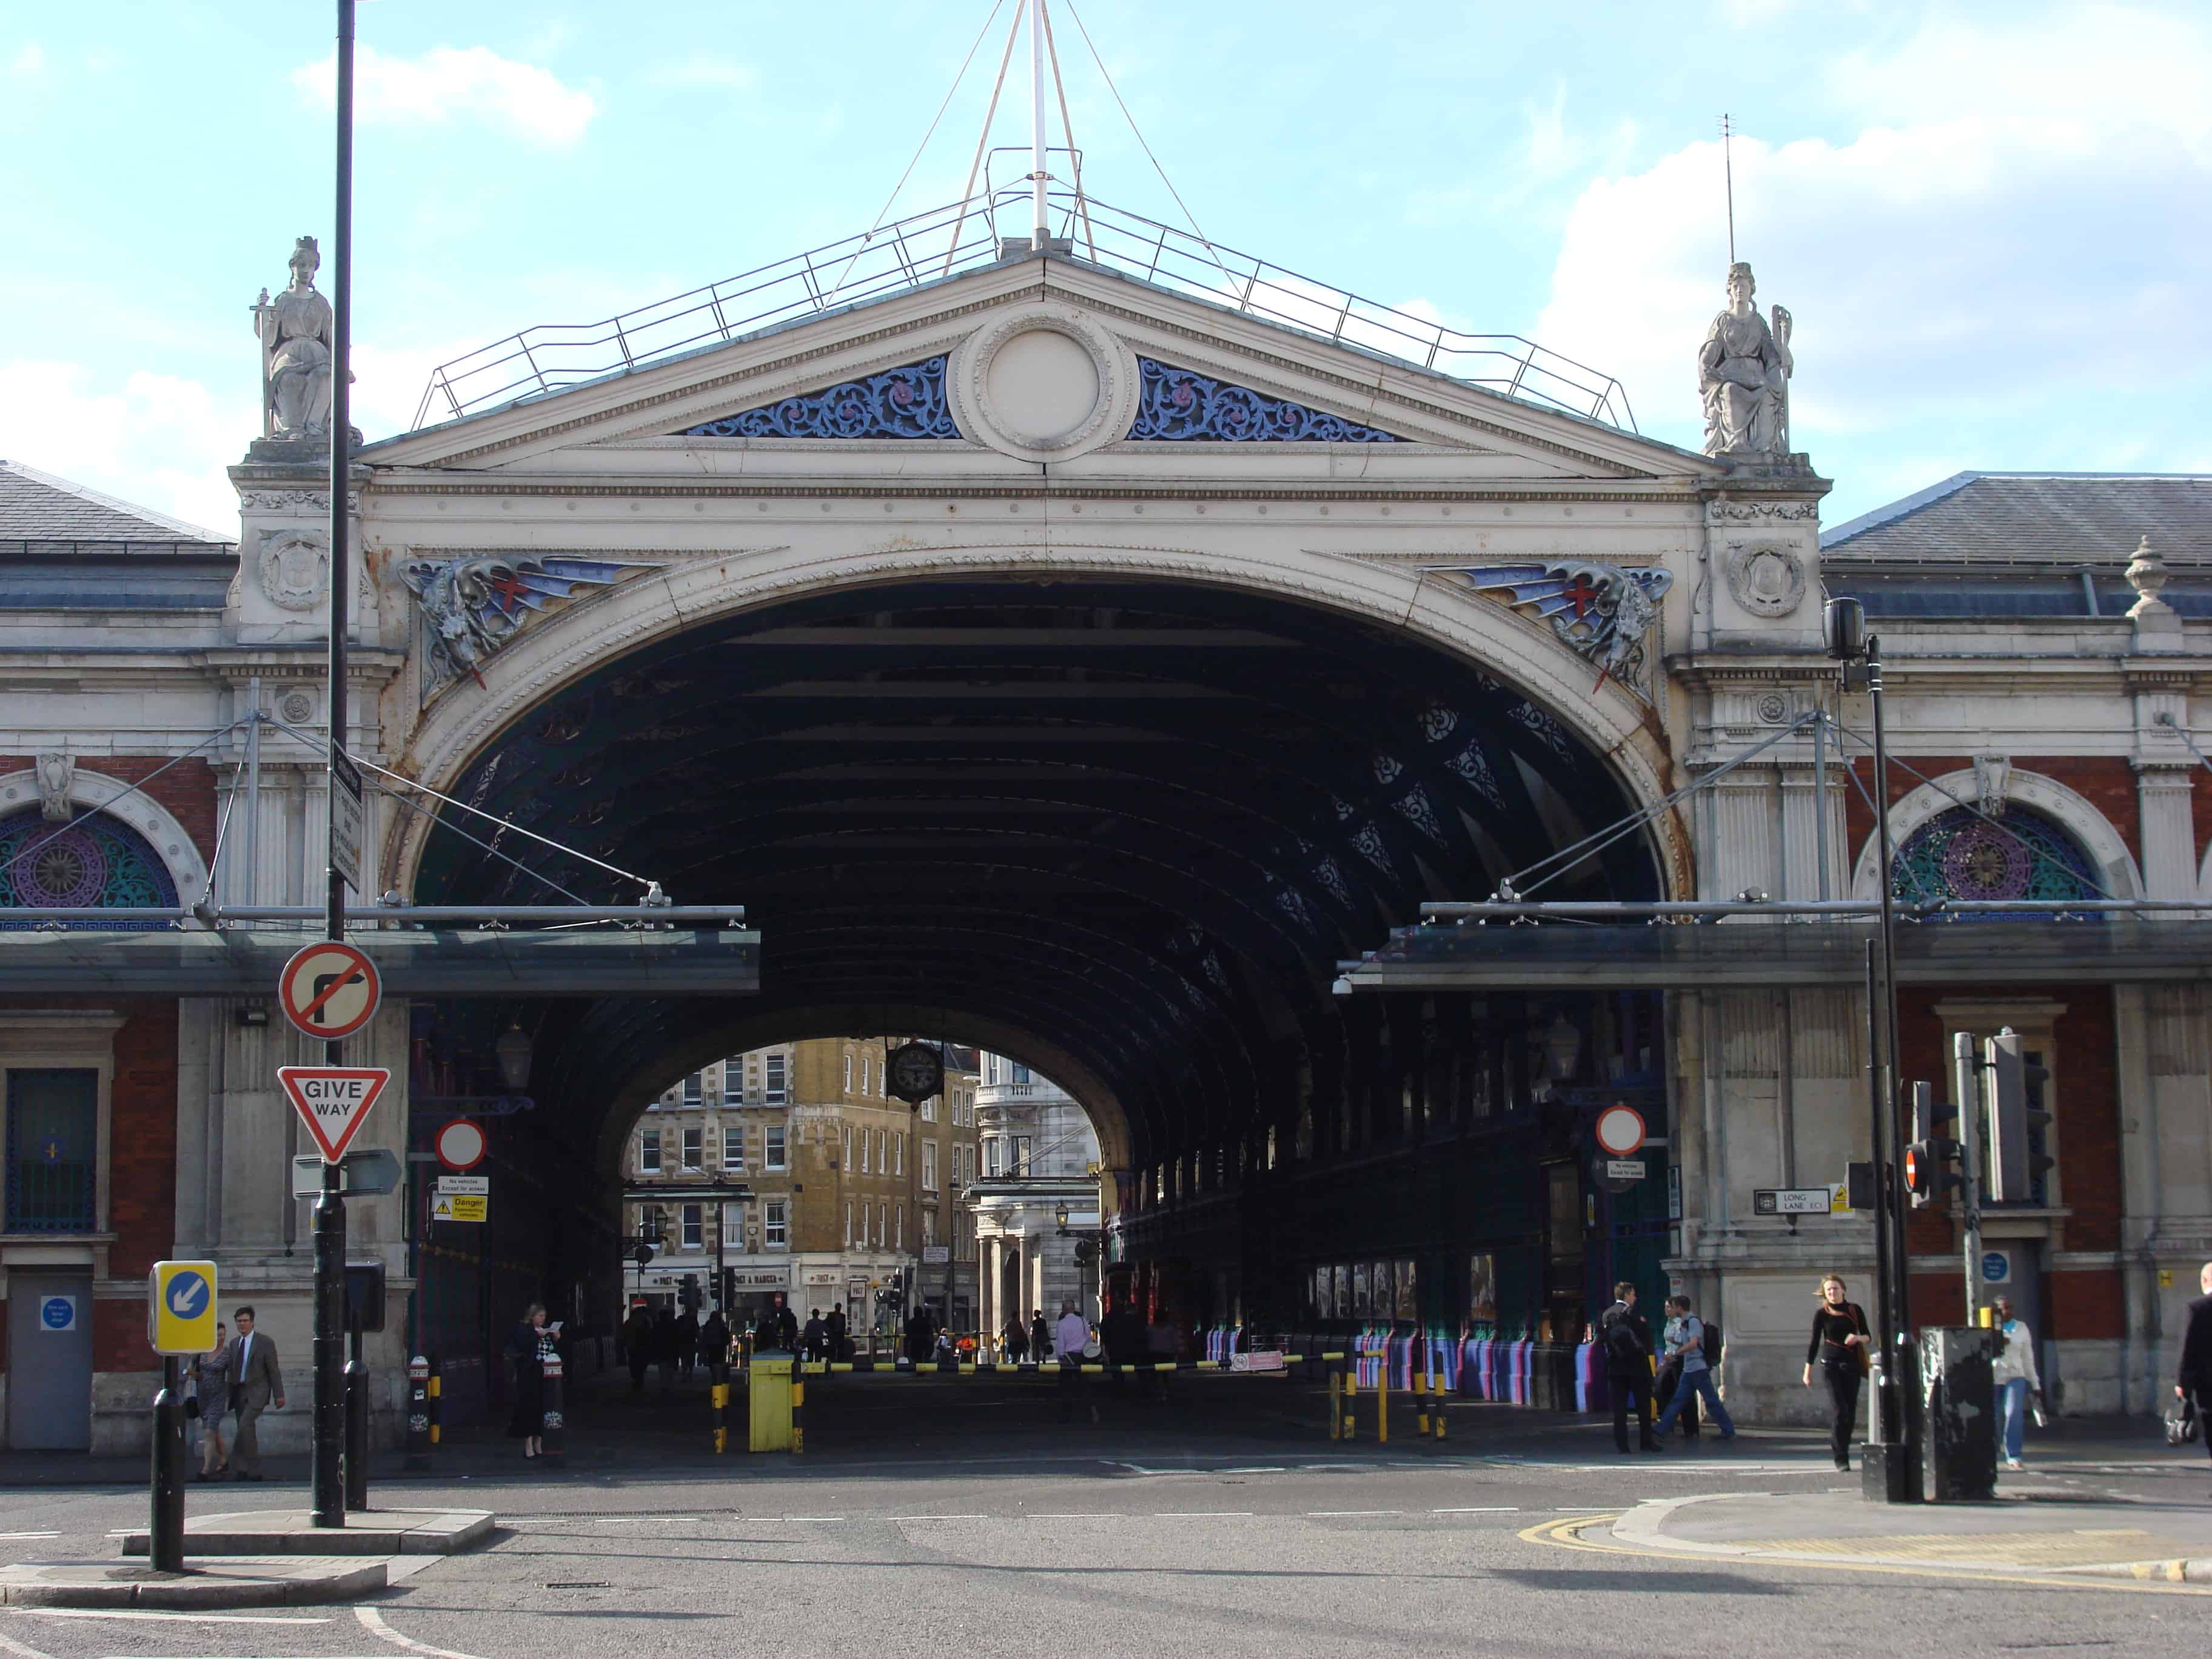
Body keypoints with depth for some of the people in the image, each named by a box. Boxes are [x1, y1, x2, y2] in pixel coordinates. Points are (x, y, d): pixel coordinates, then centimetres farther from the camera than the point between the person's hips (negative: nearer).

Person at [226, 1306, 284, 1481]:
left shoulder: (265, 1342, -3)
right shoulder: (234, 1343, 14)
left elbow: (274, 1370, -3)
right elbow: (233, 1370, 18)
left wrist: (279, 1395, -5)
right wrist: (230, 1393, 14)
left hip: (257, 1391, -6)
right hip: (239, 1392, 6)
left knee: (245, 1424, -22)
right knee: (247, 1431, 5)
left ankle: (244, 1468, -18)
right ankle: (253, 1471, 8)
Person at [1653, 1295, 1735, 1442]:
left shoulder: (1693, 1321, -14)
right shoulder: (1684, 1323, 15)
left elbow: (1693, 1343, -25)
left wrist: (1675, 1353, -18)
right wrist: (1675, 1342, 10)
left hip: (1699, 1368, -9)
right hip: (1689, 1368, 9)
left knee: (1711, 1401, -4)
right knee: (1678, 1400, 9)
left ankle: (1729, 1431, 1)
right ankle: (1661, 1428, 9)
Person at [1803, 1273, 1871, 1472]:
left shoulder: (1855, 1310, 7)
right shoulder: (1822, 1313, 2)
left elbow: (1867, 1336, 11)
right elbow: (1815, 1342, 6)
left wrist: (1858, 1338, -14)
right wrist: (1808, 1371, 6)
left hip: (1852, 1364, 2)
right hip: (1831, 1364, -2)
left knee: (1851, 1412, 1)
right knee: (1841, 1410, -11)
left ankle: (1836, 1438, 27)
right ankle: (1841, 1458, -7)